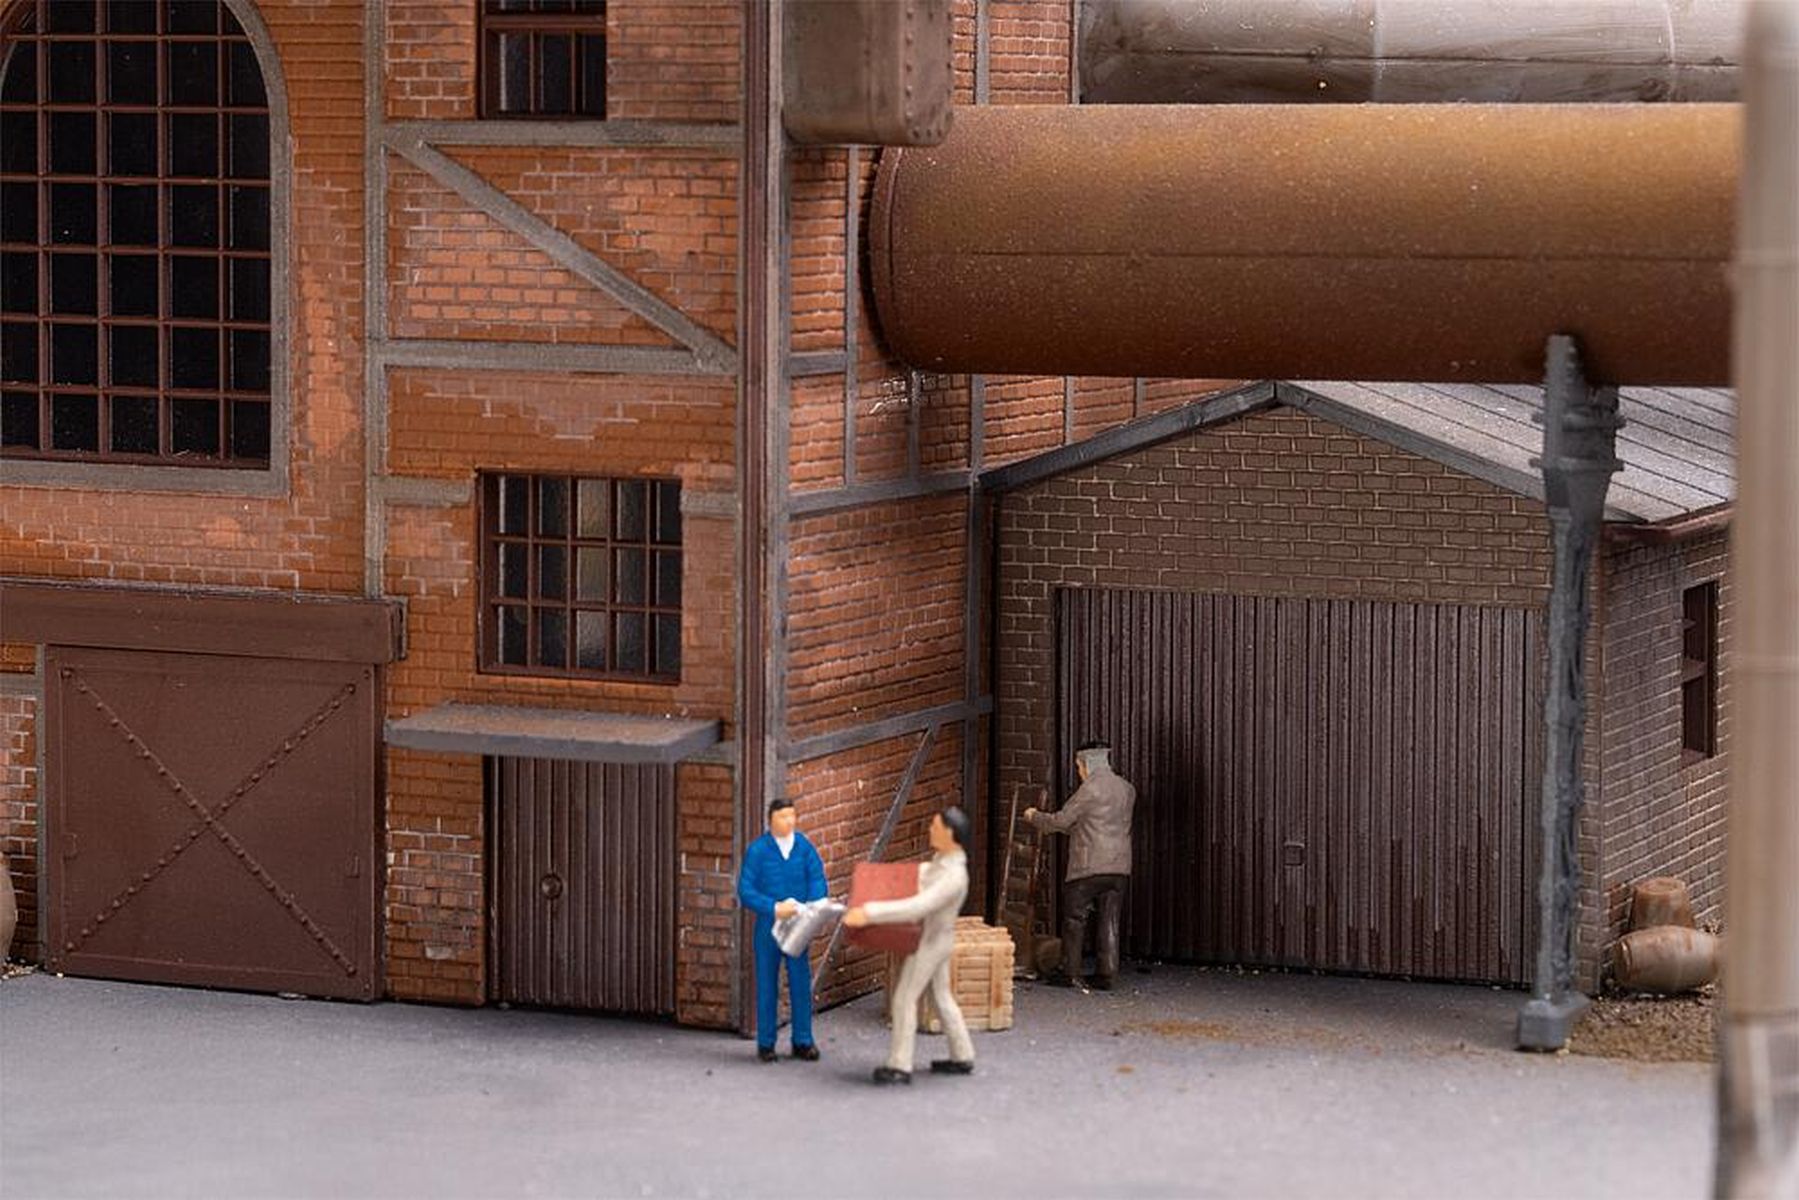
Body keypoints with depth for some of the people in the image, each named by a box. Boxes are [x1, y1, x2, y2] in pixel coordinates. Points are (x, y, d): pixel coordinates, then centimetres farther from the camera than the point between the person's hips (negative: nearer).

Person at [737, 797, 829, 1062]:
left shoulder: (804, 847, 0)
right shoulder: (757, 851, -7)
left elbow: (817, 881, -1)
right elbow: (745, 891, -10)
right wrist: (774, 908, -22)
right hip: (767, 928, -2)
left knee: (801, 983, 4)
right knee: (767, 986, 6)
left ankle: (802, 1041, 15)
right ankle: (765, 1044, 14)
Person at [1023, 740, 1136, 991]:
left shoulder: (1090, 789, -11)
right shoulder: (1127, 790, 12)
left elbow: (1061, 821, -6)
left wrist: (1034, 817, 12)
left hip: (1089, 867, -6)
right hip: (1119, 867, 6)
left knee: (1074, 918, 4)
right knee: (1109, 921, 7)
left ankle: (1071, 971, 4)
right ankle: (1106, 974, 5)